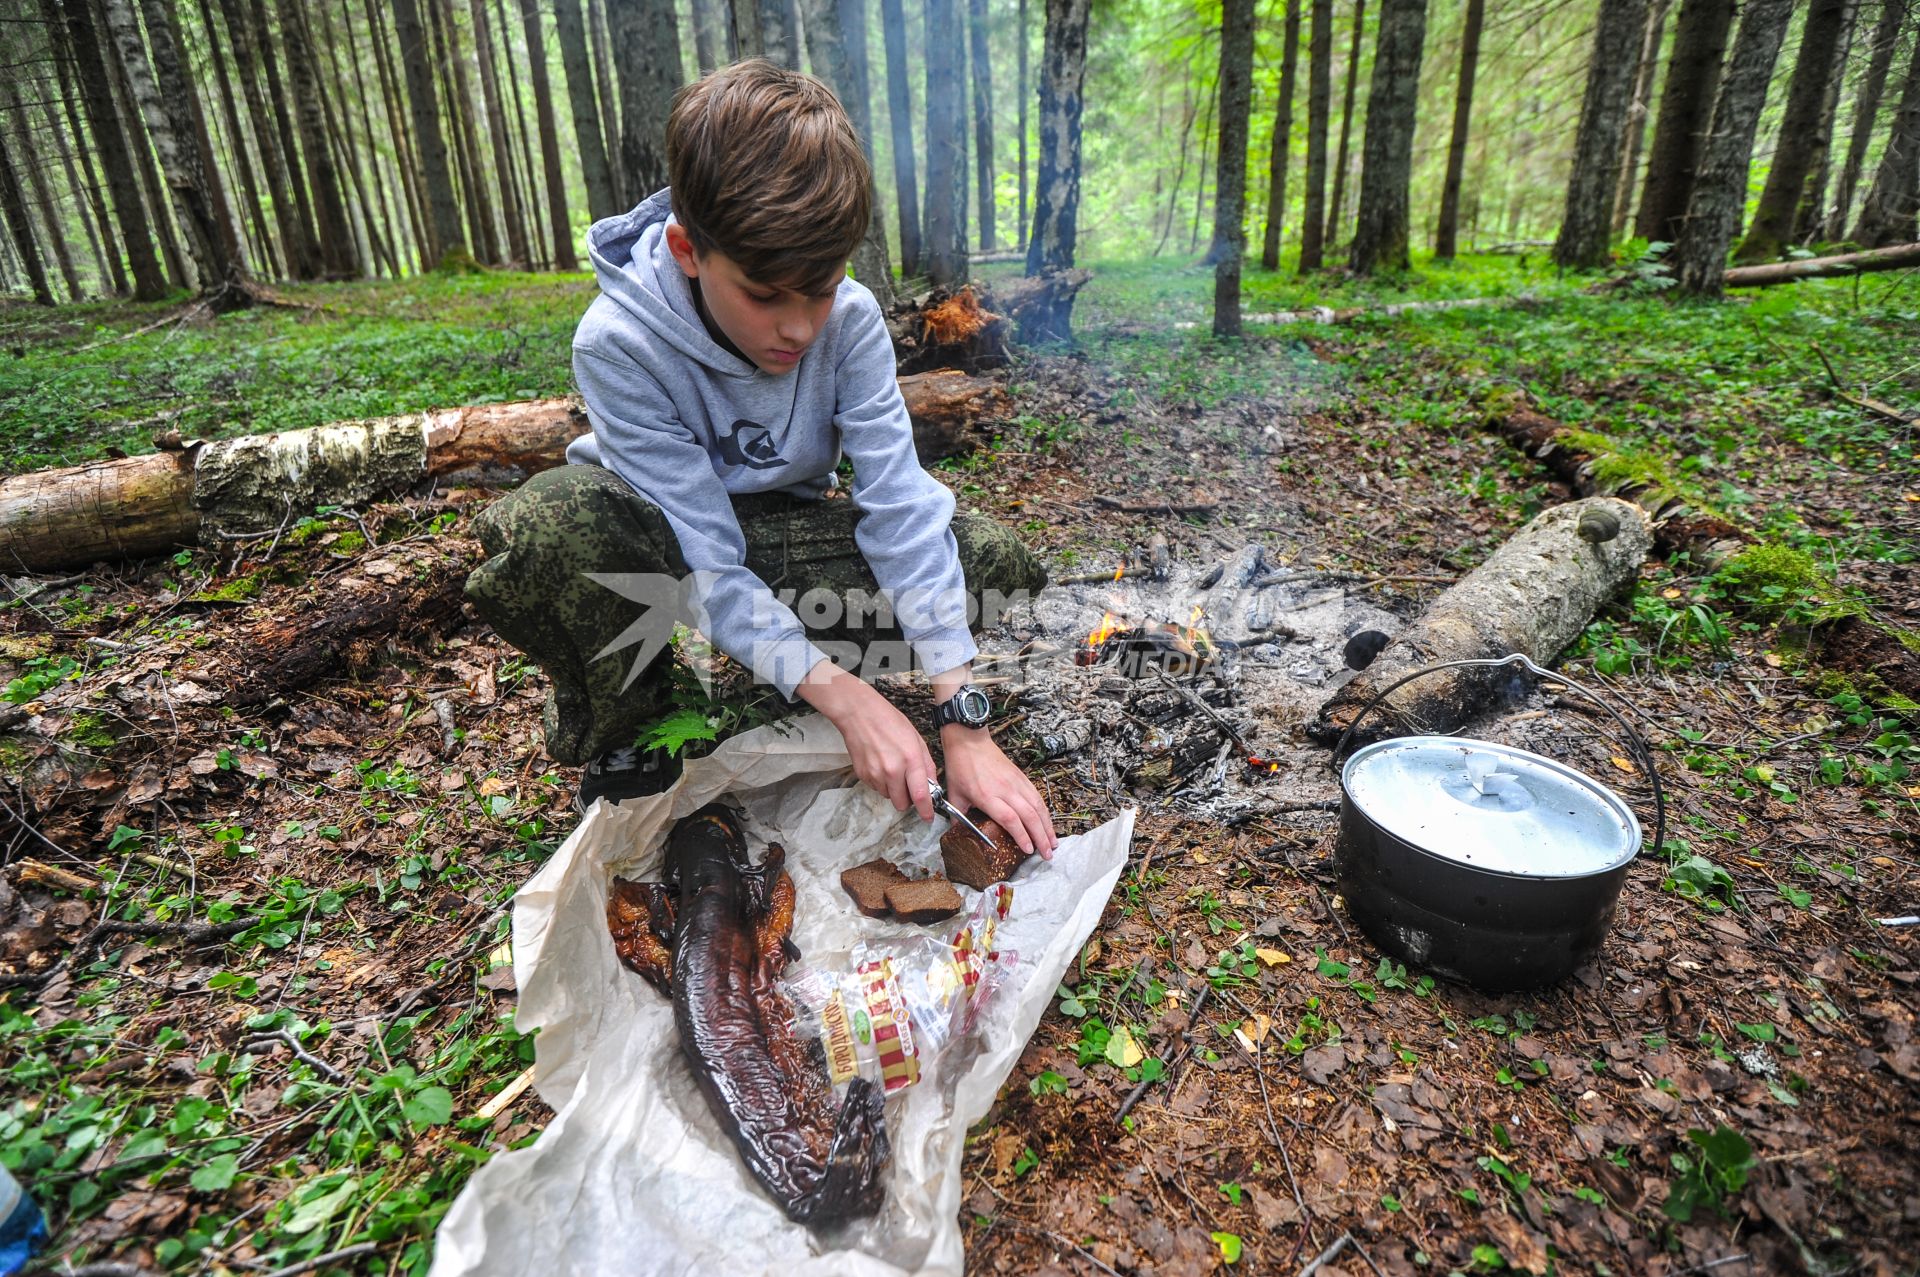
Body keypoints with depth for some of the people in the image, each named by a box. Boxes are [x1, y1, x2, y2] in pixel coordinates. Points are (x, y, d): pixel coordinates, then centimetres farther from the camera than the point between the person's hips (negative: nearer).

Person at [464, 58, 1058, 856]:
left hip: (779, 524, 3)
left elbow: (901, 506, -26)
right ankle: (622, 739, -7)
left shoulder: (849, 317, -22)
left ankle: (768, 687, 0)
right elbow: (706, 564, -31)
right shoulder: (618, 341, -29)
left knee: (995, 559, -17)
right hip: (657, 537, -2)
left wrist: (965, 727, -31)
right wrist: (840, 695, -41)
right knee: (538, 532, -39)